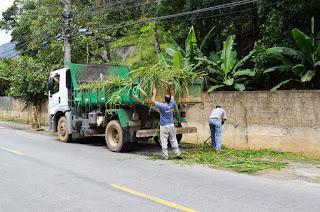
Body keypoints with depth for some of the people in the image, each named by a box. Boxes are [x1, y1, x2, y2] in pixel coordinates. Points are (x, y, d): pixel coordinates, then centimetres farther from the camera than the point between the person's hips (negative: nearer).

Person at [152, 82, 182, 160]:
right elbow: (172, 95, 10)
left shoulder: (162, 106, -19)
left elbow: (153, 101, -10)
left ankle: (165, 156, 1)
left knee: (164, 141, 0)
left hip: (164, 127, -5)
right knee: (173, 140, 12)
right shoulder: (171, 104, -5)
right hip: (171, 125, 5)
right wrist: (171, 86, 7)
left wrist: (154, 94, 4)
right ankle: (178, 153, 13)